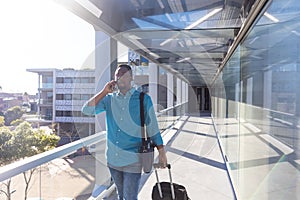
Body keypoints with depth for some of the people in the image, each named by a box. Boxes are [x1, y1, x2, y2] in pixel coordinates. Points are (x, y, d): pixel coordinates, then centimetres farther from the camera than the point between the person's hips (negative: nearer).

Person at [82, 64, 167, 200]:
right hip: (113, 158, 4)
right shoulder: (109, 99, 3)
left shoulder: (143, 99, -5)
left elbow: (153, 128, -2)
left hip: (132, 159, -4)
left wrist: (161, 152, -3)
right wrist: (104, 92, -10)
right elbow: (86, 110, -5)